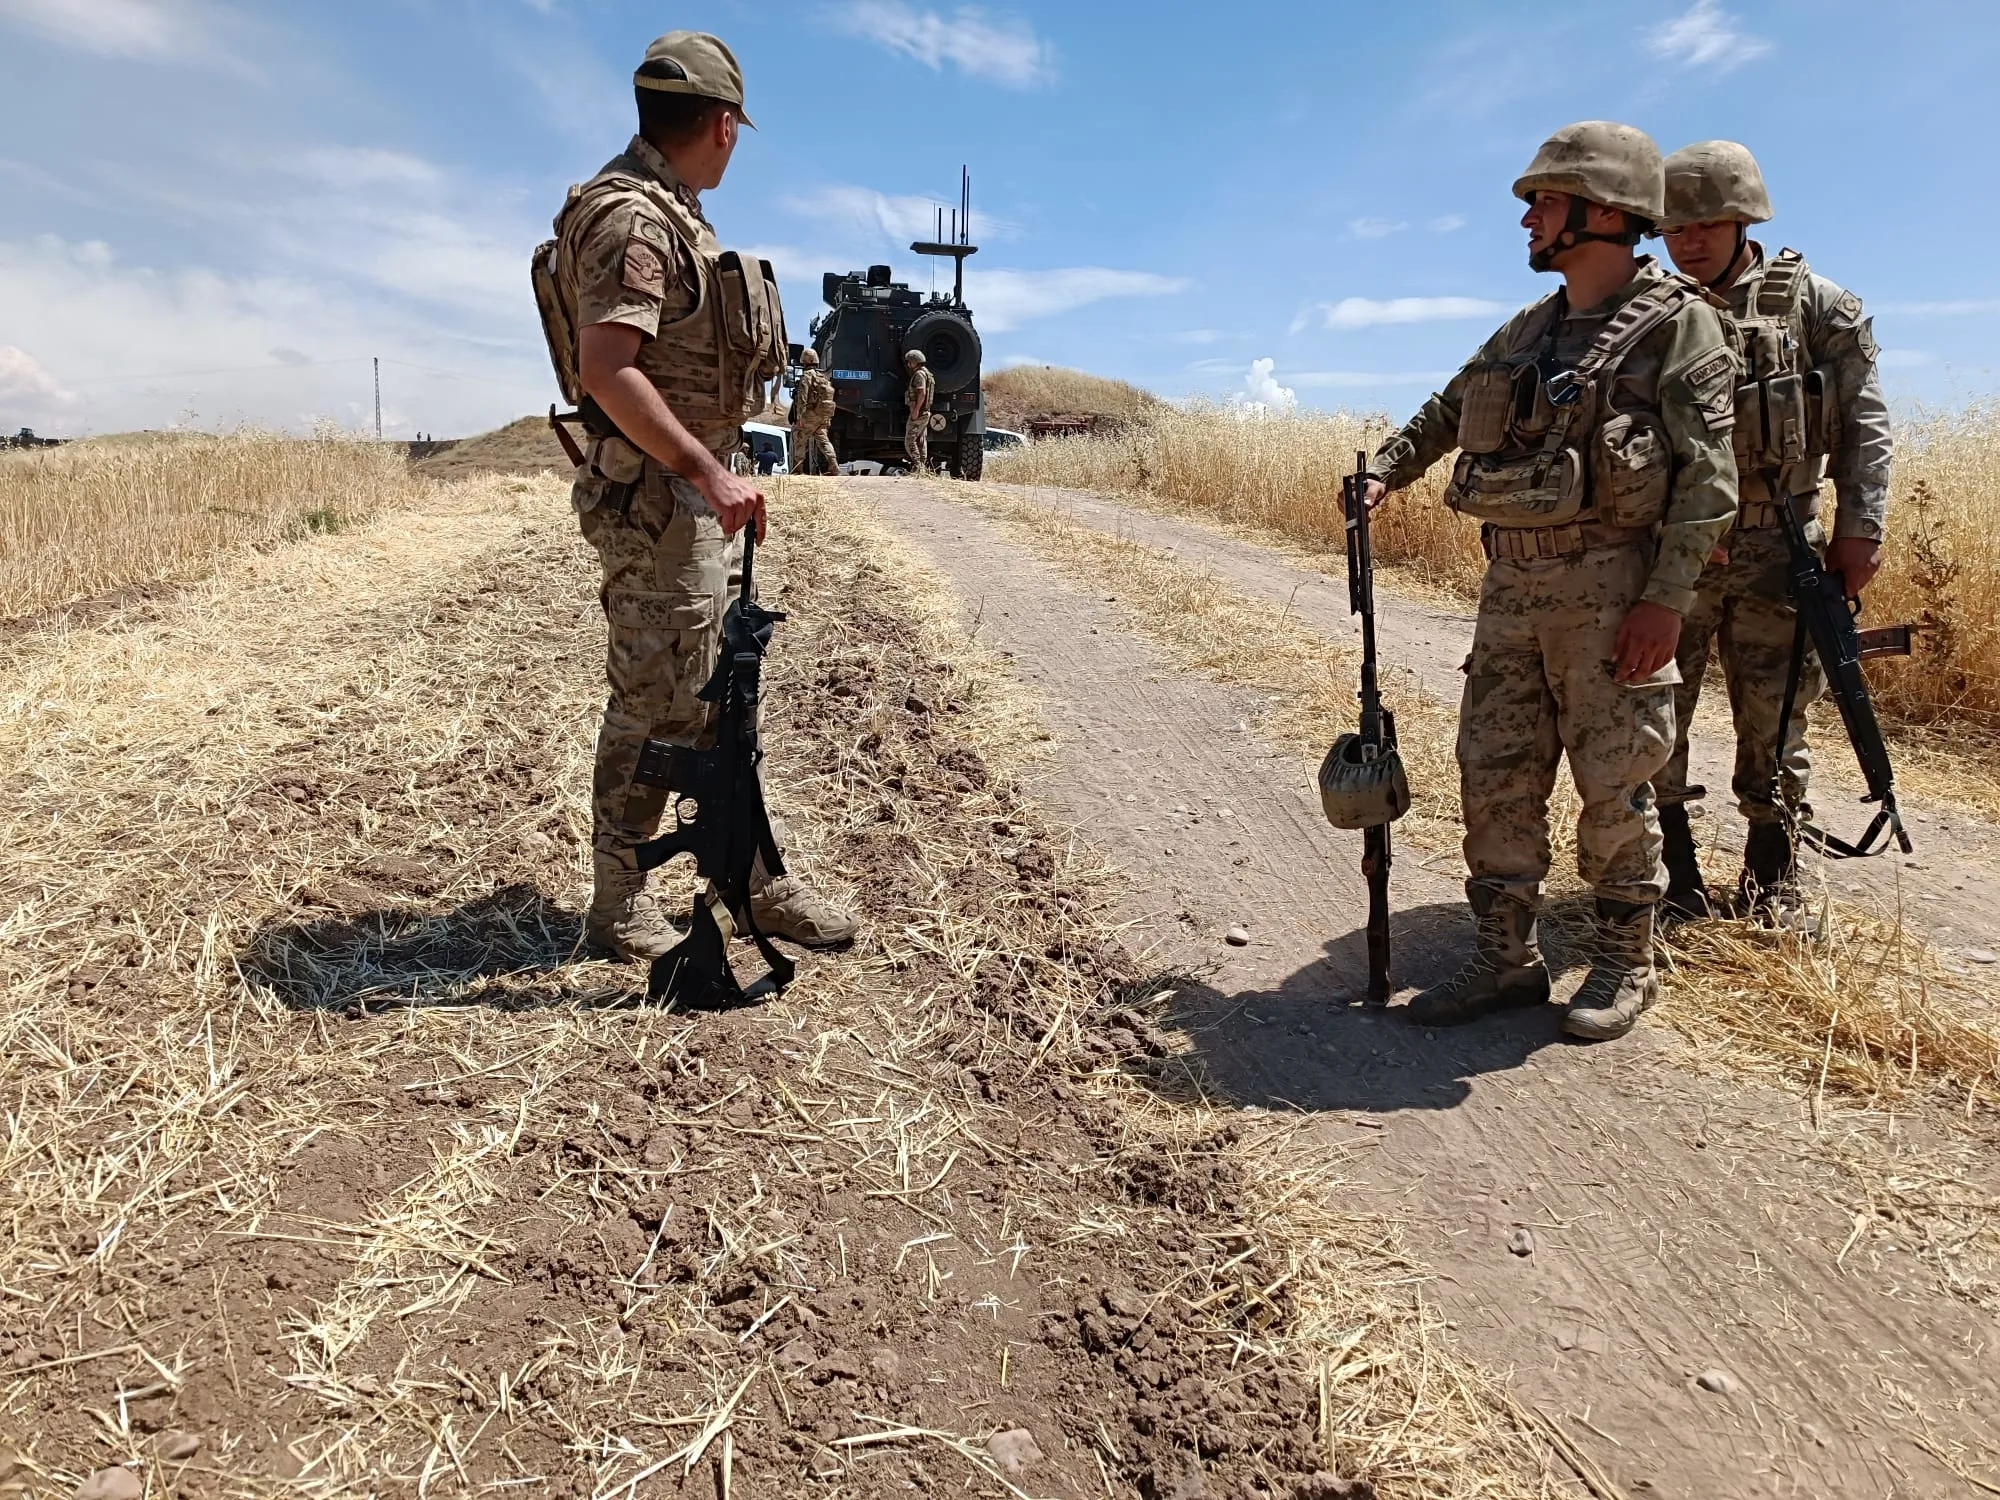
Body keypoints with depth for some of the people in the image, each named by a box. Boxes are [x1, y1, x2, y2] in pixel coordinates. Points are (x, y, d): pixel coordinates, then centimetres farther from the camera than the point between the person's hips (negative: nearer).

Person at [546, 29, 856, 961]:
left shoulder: (672, 213, 16)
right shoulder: (628, 217, -15)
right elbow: (608, 371, -26)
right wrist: (710, 473, -27)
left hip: (699, 490, 10)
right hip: (657, 498, -10)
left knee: (714, 697, 14)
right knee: (651, 707, -3)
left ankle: (754, 877, 25)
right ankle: (618, 907, 10)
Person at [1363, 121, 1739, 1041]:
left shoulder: (1676, 324, -5)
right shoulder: (1528, 330, 14)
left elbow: (1708, 475, -11)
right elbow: (1447, 412, 28)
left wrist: (1667, 600, -18)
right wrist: (1383, 470, 13)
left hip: (1608, 585, -6)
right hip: (1511, 584, 6)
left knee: (1613, 783, 2)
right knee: (1494, 773, 5)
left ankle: (1626, 963, 19)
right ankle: (1506, 959, 17)